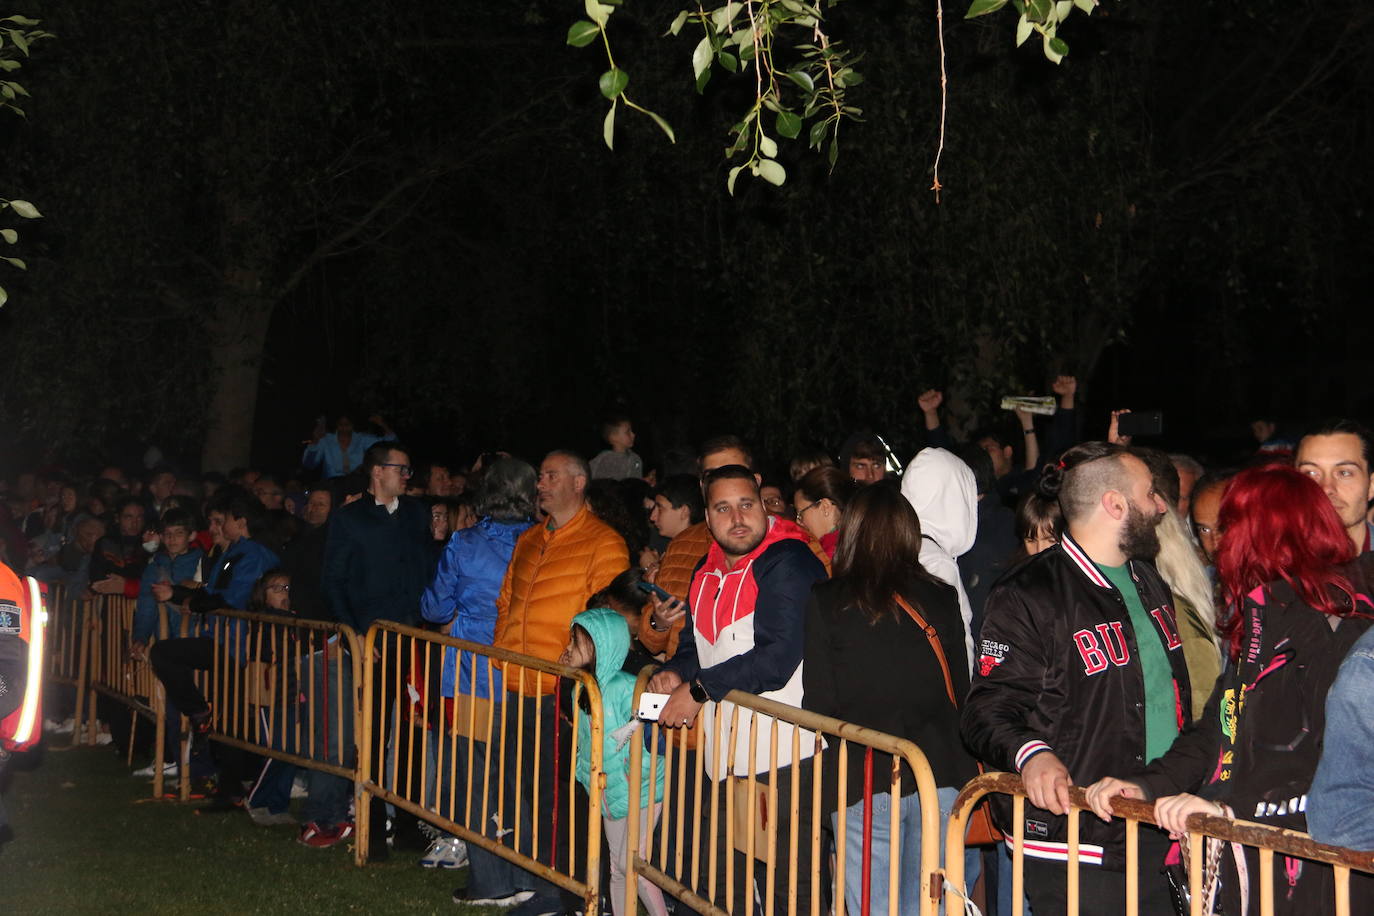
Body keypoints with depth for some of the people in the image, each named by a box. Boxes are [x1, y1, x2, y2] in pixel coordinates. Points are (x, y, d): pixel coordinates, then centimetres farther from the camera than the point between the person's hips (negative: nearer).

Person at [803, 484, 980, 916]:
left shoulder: (826, 601, -5)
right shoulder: (941, 598, 2)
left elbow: (818, 704, -4)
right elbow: (961, 691, 7)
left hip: (863, 779, -2)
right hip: (941, 775, 2)